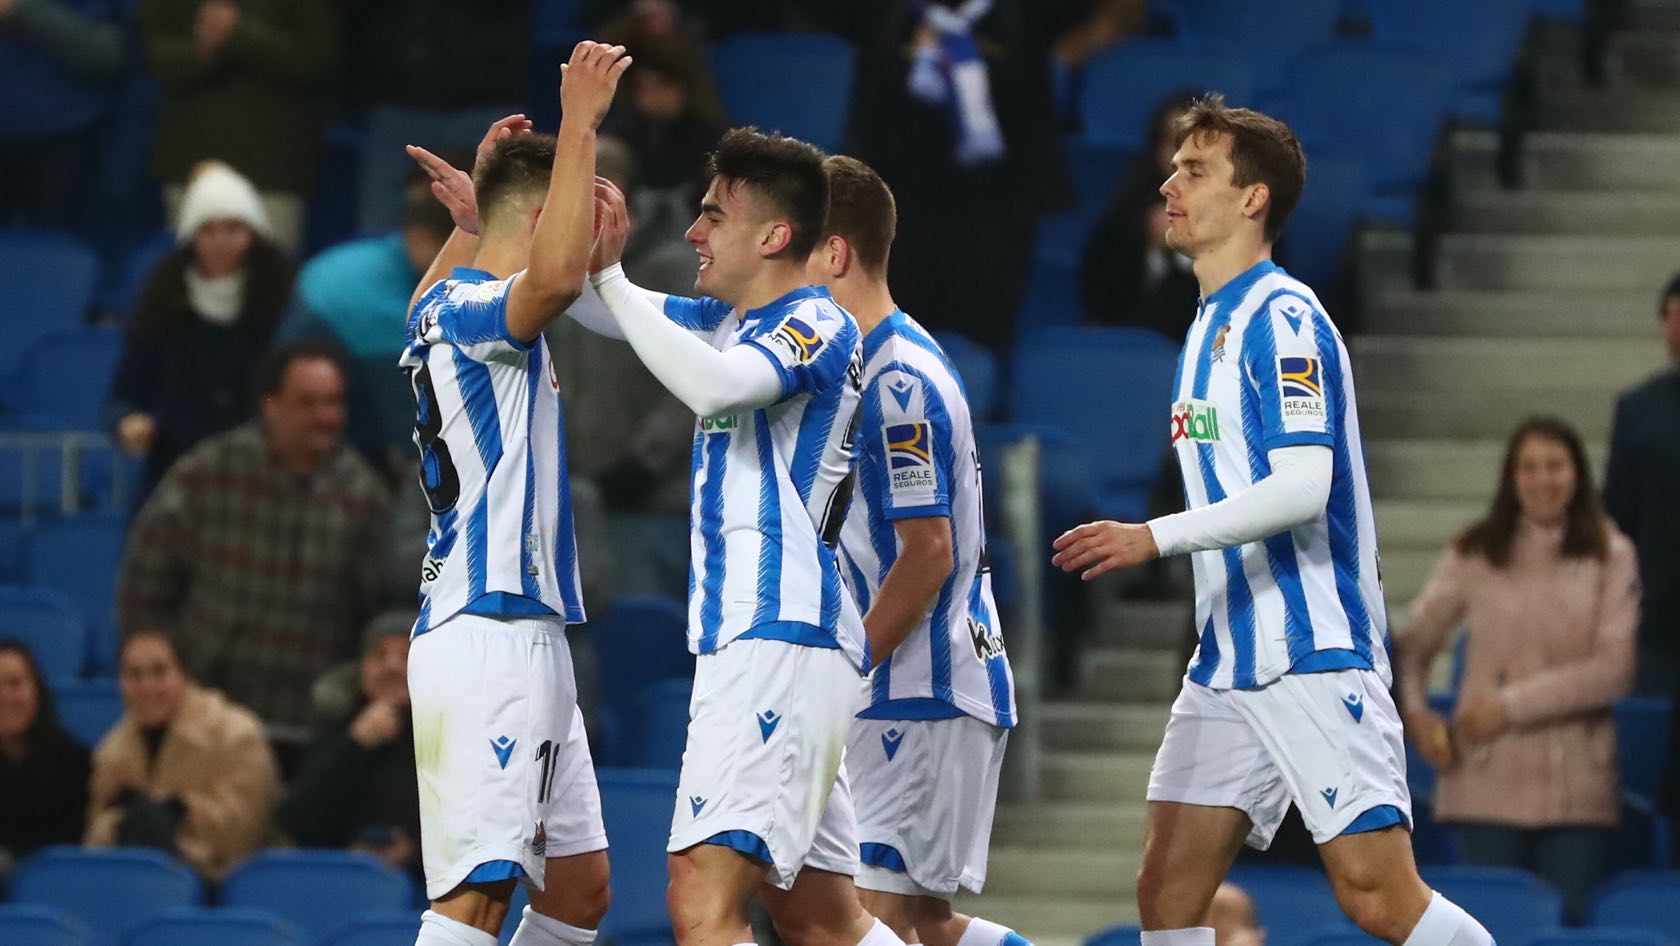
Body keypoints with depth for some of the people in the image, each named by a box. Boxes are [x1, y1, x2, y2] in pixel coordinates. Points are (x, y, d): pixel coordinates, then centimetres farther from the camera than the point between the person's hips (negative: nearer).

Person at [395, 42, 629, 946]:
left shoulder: (442, 309, 18)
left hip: (524, 635, 11)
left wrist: (473, 214, 41)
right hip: (491, 632, -11)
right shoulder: (471, 312, -11)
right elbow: (555, 276, -35)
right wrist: (578, 129, -30)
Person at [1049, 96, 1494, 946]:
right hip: (1228, 667, 9)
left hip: (1315, 656, -9)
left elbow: (1303, 488, -22)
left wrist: (1155, 537, -24)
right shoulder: (1208, 327, 17)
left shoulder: (1283, 319, -12)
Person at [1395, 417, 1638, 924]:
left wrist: (1513, 705, -9)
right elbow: (1411, 645, 12)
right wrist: (1414, 714, -7)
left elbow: (1615, 668, -4)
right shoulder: (1475, 555, 8)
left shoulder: (1610, 557, 4)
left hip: (1576, 788, -1)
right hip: (1487, 783, 1)